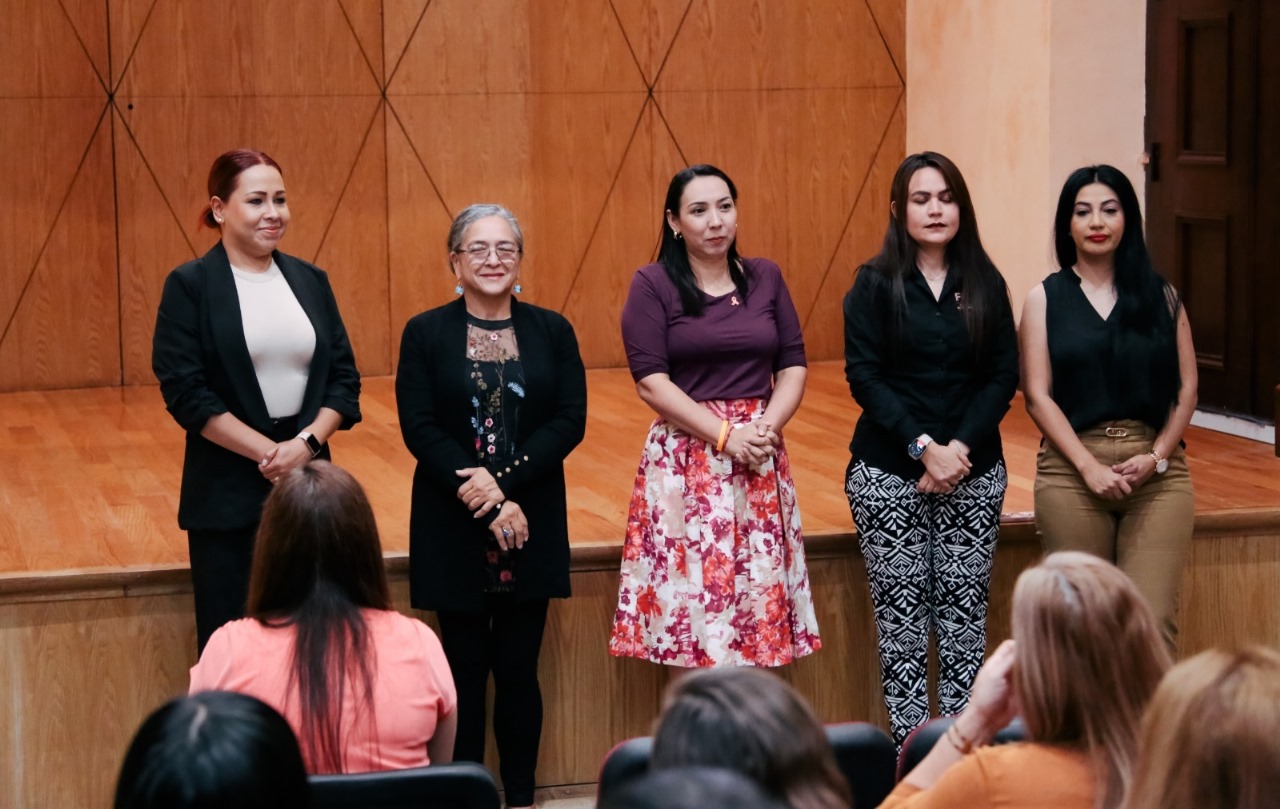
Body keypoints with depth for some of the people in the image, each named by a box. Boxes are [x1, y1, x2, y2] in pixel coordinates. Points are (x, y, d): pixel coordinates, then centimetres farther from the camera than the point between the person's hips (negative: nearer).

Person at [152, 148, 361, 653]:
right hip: (227, 491, -4)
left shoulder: (310, 281, 9)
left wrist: (305, 443, -11)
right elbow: (185, 392, -11)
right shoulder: (190, 286, -4)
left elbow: (344, 377, 7)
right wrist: (267, 452, -15)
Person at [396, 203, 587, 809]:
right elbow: (419, 428, -8)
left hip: (532, 528, 1)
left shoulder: (551, 330, 5)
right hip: (453, 529, -1)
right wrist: (489, 505, -15)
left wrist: (503, 479, -16)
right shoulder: (426, 333, 0)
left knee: (518, 670, 5)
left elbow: (571, 420, -4)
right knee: (466, 670, 4)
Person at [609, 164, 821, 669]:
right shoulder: (652, 285, -2)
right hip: (686, 464, -4)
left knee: (759, 598, 4)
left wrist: (768, 426, -11)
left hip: (762, 463, 4)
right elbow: (650, 380, -10)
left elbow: (793, 366, 8)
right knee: (694, 596, -4)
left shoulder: (765, 278, 10)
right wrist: (725, 435, -16)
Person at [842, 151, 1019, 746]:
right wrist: (924, 447, -16)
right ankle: (909, 743, 7)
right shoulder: (875, 284, -1)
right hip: (888, 472, -2)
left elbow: (1004, 376, 2)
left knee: (964, 606, 3)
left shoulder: (986, 285, 6)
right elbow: (864, 377, -7)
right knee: (901, 609, 0)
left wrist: (960, 447, -12)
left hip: (974, 471, 2)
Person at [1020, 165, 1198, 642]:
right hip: (1073, 472, -1)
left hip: (1157, 473, 1)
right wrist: (1089, 466, -11)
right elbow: (1037, 395, -1)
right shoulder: (1045, 299, 6)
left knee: (1153, 620, -8)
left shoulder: (1161, 297, 10)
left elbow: (1186, 388, 7)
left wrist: (1157, 457, -7)